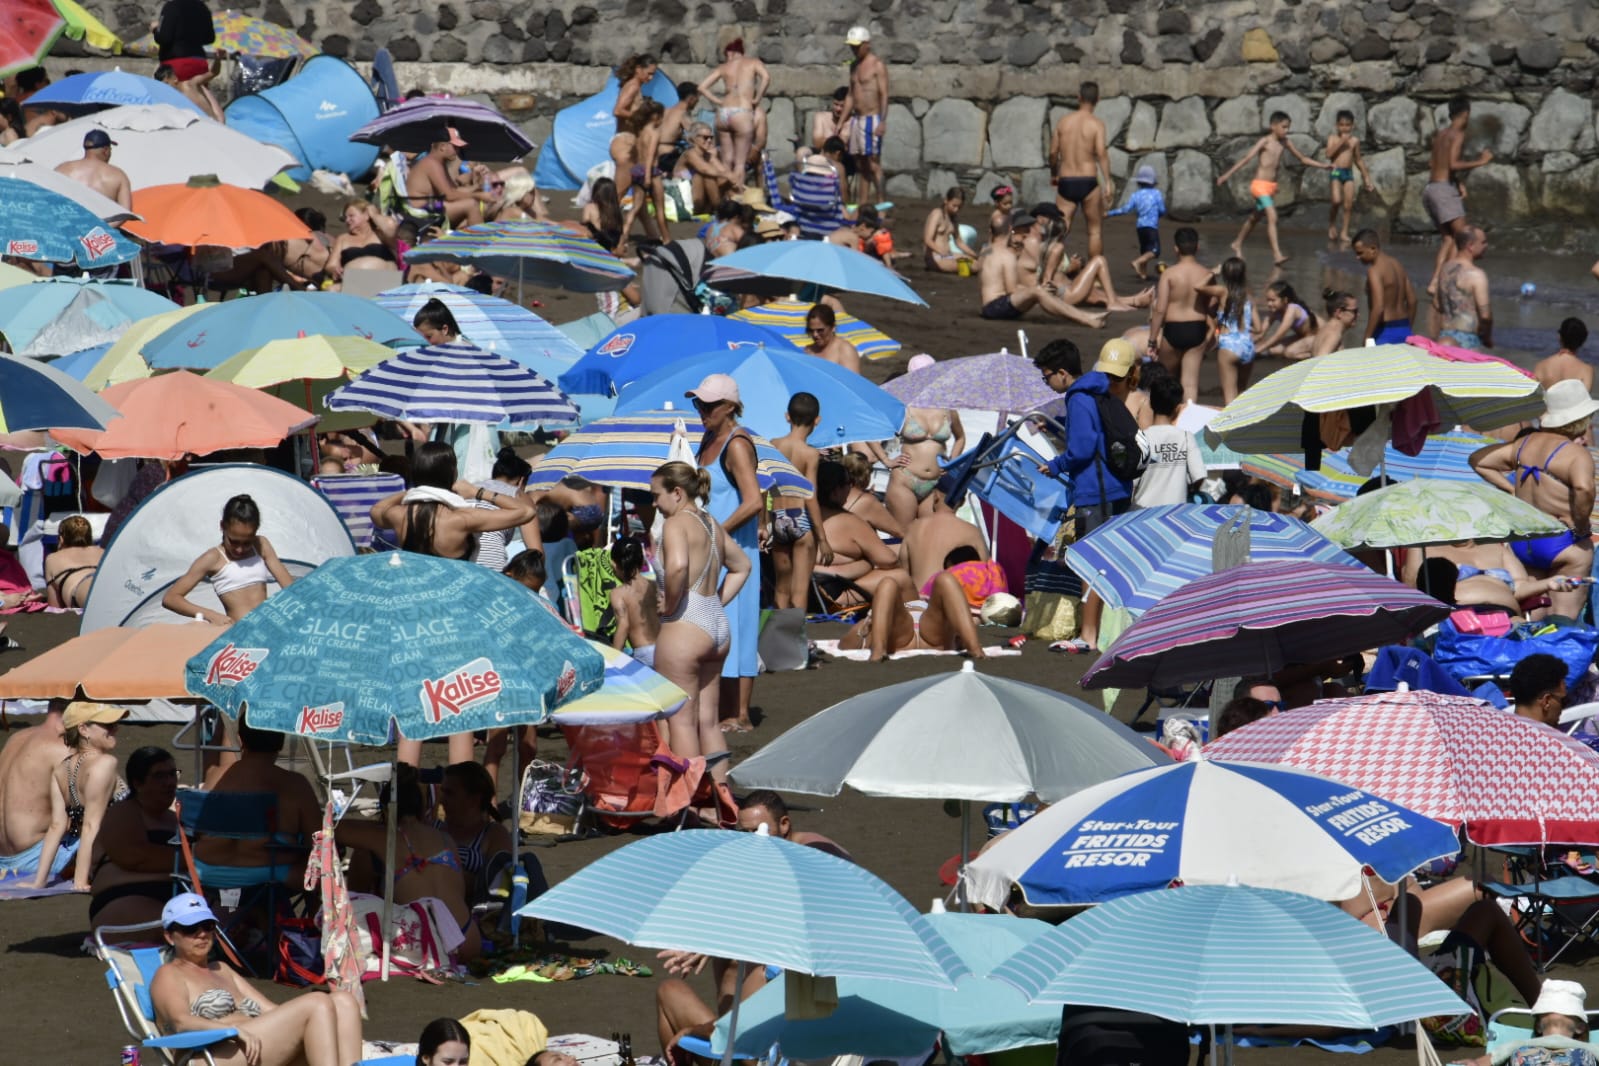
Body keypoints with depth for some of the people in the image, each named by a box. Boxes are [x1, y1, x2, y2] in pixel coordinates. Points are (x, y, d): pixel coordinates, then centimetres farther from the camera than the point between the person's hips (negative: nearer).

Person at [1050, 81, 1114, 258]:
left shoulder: (1064, 121, 5)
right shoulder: (1096, 124, -5)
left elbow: (1053, 153, 7)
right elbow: (1101, 153, -18)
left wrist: (1055, 174, 25)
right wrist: (1108, 182, -21)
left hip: (1065, 182, 3)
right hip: (1088, 181, -3)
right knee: (1095, 230, 10)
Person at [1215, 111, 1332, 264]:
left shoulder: (1285, 143, 6)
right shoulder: (1265, 142, -12)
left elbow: (1303, 158, 17)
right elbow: (1246, 158, -18)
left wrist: (1322, 166, 13)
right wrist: (1227, 175, -23)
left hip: (1271, 186, 8)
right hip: (1260, 184, -8)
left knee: (1256, 217, 22)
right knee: (1272, 218, -20)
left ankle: (1237, 244, 40)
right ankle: (1277, 254, -25)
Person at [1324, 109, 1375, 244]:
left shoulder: (1354, 141, 9)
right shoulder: (1333, 139, 0)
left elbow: (1358, 160, 19)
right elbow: (1329, 154, -15)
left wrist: (1366, 177, 20)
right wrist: (1341, 142, -17)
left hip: (1349, 173, 3)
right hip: (1336, 172, -3)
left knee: (1349, 204, -2)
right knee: (1336, 201, -16)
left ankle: (1344, 232, 6)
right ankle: (1332, 225, 9)